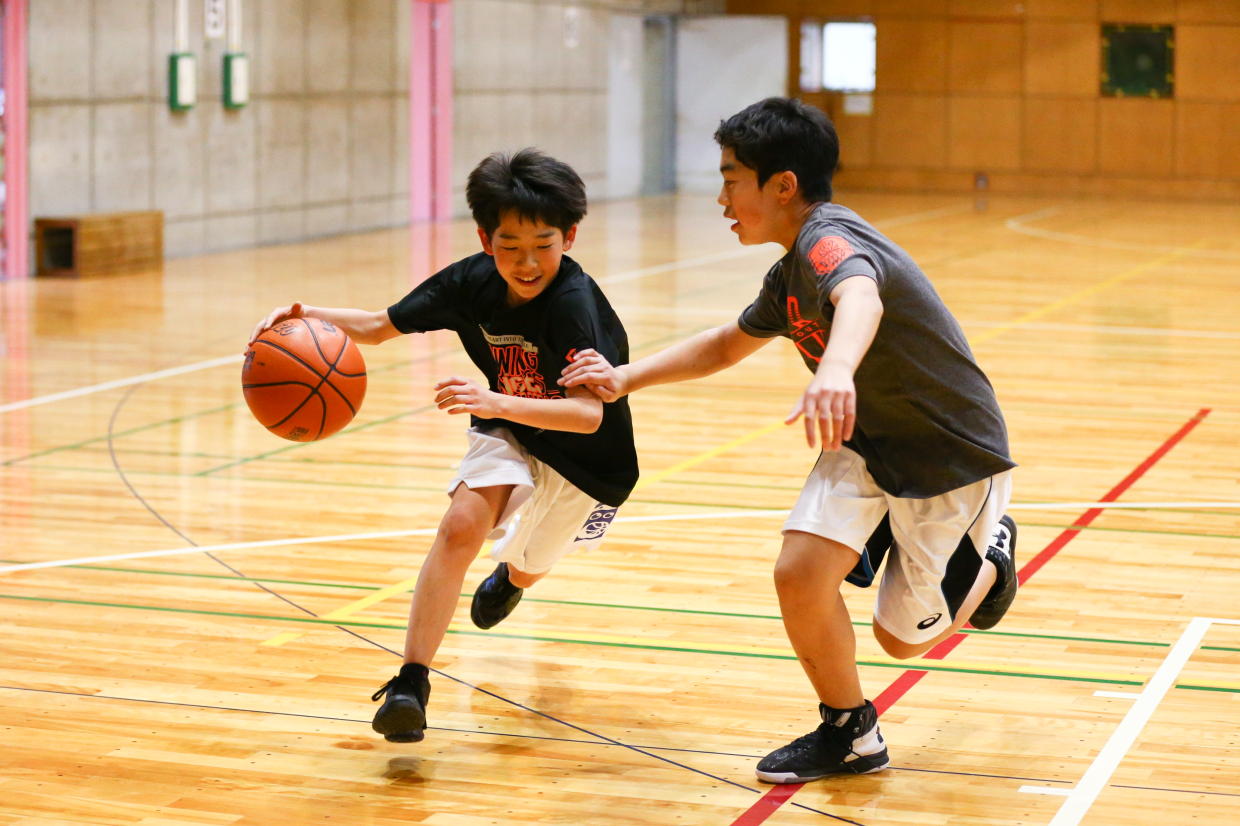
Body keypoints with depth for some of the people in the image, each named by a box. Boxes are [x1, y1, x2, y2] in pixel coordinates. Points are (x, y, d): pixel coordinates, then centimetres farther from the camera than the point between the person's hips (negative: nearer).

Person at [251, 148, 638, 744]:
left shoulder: (574, 304, -36)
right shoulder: (473, 281, -19)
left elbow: (589, 414, -46)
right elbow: (380, 326, -7)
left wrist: (498, 403, -59)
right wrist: (306, 316, -25)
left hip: (583, 463, -3)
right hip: (509, 433, 3)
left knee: (526, 567, 19)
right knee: (461, 525, -25)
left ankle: (514, 576, 61)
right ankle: (411, 682, -22)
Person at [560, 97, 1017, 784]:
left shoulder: (826, 239, -27)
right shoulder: (789, 277, 3)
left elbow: (861, 298, -53)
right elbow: (726, 345, 22)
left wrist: (836, 370, -75)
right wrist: (626, 378, 12)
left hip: (954, 456, -7)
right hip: (866, 444, 7)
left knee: (903, 637, 5)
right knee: (800, 573, -15)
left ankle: (988, 554, 35)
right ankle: (849, 734, 6)